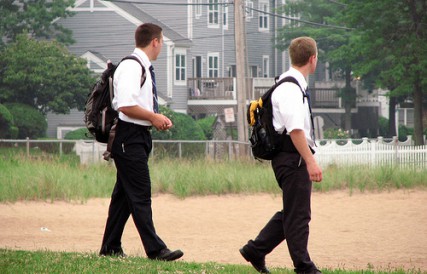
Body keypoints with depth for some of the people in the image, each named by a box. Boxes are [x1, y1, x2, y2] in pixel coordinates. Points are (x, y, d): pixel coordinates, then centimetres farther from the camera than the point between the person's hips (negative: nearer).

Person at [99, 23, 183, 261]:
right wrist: (154, 117, -16)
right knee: (140, 195, -10)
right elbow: (125, 106, -25)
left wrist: (157, 118, 9)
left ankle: (111, 247, 20)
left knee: (125, 193, 14)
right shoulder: (131, 67, -16)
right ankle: (155, 249, -13)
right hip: (129, 137, -11)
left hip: (140, 136, 11)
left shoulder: (144, 68, 16)